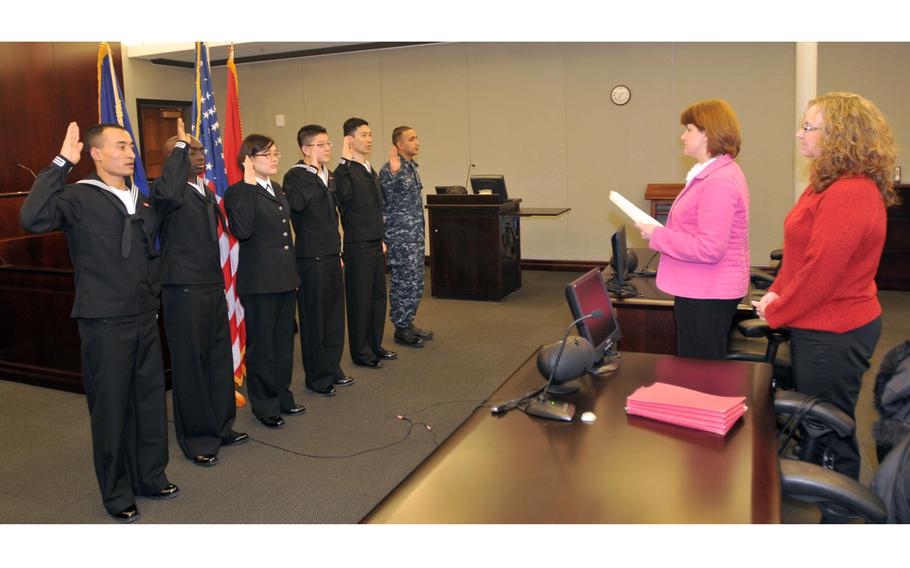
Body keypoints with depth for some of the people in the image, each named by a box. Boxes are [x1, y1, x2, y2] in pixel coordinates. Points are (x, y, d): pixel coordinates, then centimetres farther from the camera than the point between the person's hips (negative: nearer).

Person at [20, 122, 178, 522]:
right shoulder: (79, 197, -8)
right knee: (110, 406, 5)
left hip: (145, 320, 6)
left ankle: (150, 477, 30)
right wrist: (61, 163, -25)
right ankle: (117, 493, 22)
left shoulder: (142, 203, 12)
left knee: (151, 400, 13)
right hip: (104, 323, -6)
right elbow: (33, 218, -28)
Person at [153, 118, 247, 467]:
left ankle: (221, 426, 29)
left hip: (213, 285, 8)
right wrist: (180, 146, -24)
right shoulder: (171, 192, -11)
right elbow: (166, 193, -37)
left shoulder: (206, 192, 16)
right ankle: (196, 440, 15)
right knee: (190, 364, 2)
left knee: (219, 358, 15)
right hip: (184, 290, -8)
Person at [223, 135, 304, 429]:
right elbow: (242, 230, -28)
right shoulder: (238, 192, -11)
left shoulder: (277, 190, 14)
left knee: (284, 341, 16)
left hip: (285, 279, 8)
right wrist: (249, 184, -25)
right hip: (259, 282, -8)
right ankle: (265, 406, 18)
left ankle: (282, 397, 30)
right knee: (261, 346, 5)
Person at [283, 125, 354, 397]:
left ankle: (332, 369, 28)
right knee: (314, 319, 2)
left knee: (335, 315, 14)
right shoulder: (295, 175, -10)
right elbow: (296, 203, -31)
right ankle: (317, 377, 14)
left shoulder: (329, 175, 14)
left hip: (331, 256, 8)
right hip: (310, 259, -8)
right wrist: (313, 169, -23)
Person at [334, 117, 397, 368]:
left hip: (375, 244, 9)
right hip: (358, 246, -8)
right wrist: (345, 161, -32)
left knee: (378, 295, 15)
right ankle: (361, 352, 14)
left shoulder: (371, 170, 14)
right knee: (360, 299, 2)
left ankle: (375, 345, 29)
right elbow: (344, 196, -34)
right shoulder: (345, 171, -14)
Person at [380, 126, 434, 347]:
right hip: (400, 236, -9)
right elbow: (384, 201, -25)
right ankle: (401, 329, 10)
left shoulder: (412, 167, 13)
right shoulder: (390, 169, -14)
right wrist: (393, 173, -37)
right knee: (403, 283, -2)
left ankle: (408, 323, 26)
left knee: (416, 283, 14)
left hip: (416, 235, 9)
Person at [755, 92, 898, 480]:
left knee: (828, 431, 5)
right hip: (819, 326, 10)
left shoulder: (850, 194, -23)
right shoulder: (829, 183, 10)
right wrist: (776, 292, 2)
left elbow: (821, 271, -25)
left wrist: (775, 313, -13)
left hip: (833, 333, -10)